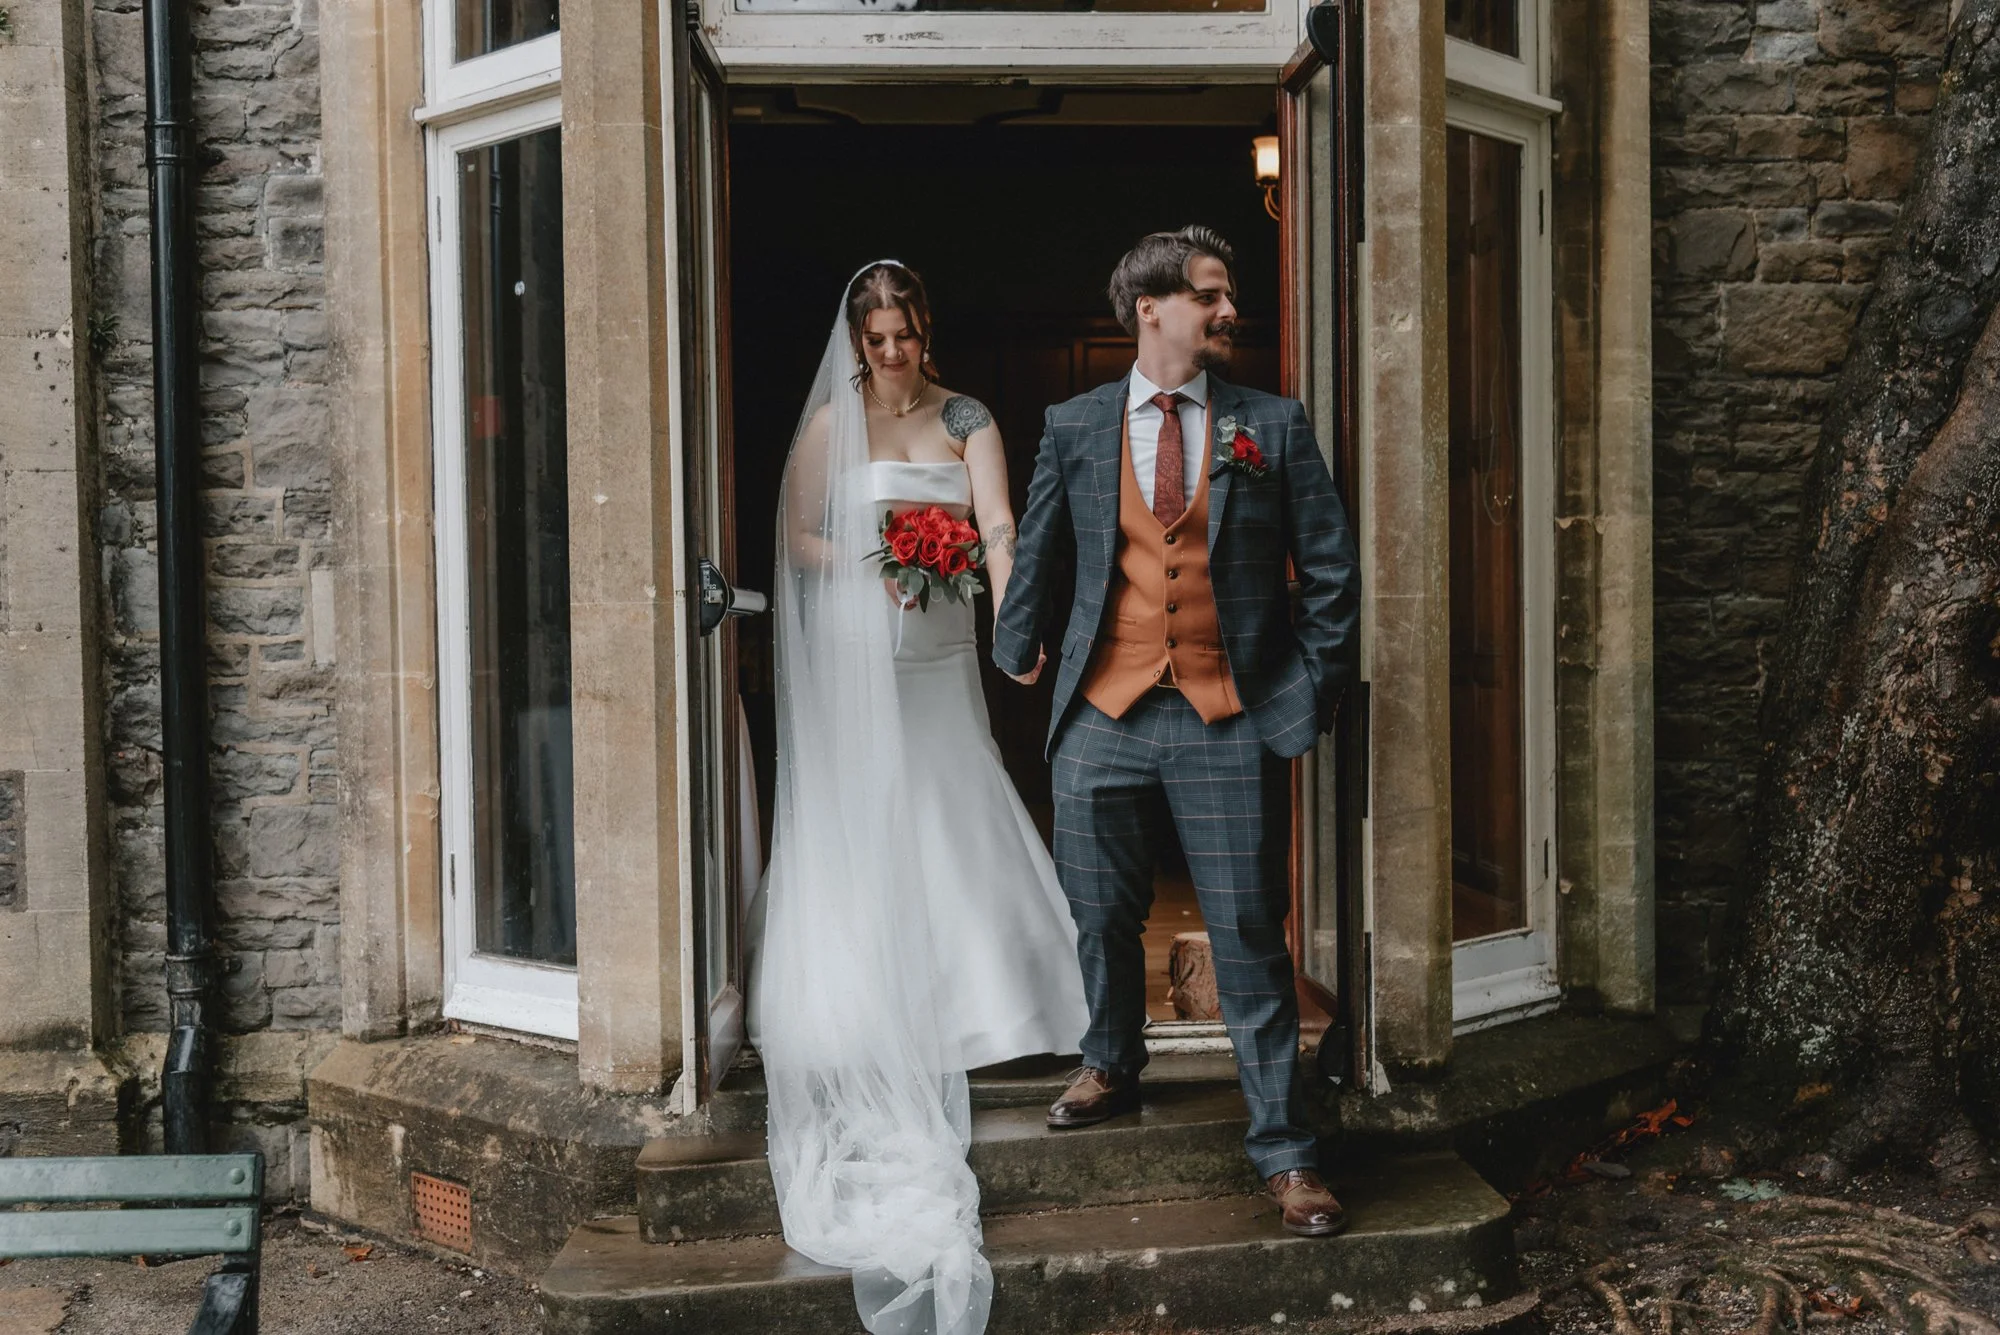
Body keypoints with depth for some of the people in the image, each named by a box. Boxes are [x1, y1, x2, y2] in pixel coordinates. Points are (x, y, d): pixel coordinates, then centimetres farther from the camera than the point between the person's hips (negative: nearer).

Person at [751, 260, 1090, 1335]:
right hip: (851, 654, -1)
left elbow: (998, 526, -11)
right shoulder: (831, 422, 1)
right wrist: (870, 564, -17)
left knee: (945, 830, 3)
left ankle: (940, 1025, 16)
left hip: (938, 655, 2)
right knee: (855, 832, 0)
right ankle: (862, 1035, 10)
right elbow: (796, 536, 1)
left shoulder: (968, 422, 3)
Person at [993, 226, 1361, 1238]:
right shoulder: (1074, 427, 5)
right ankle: (1110, 1068, 41)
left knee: (1250, 936, -1)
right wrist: (1018, 652, 16)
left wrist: (1311, 690, 3)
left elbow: (1330, 570, 6)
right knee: (1102, 916, 13)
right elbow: (1034, 553, 18)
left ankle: (1283, 1152, 10)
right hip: (1104, 714, 2)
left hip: (1230, 722, -1)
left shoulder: (1274, 425, 3)